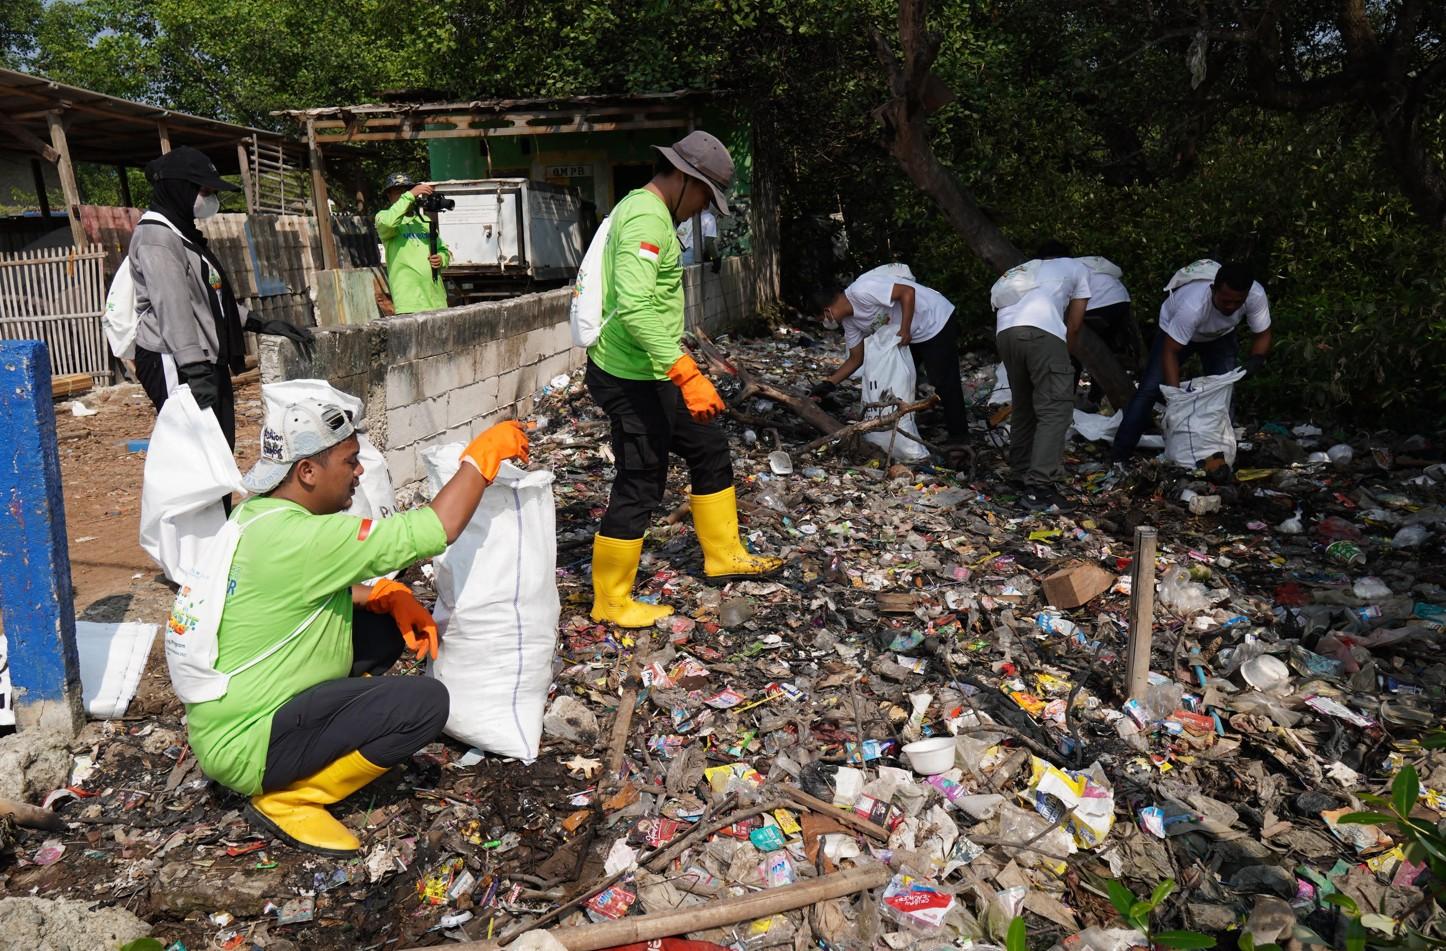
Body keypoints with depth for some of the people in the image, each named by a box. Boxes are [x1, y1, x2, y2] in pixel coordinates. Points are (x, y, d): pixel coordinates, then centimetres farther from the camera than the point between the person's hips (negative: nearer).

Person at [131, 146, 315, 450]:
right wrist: (196, 371, -31)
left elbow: (216, 298, 28)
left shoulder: (185, 234, 21)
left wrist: (261, 325, 23)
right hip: (175, 367, -10)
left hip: (210, 363, 10)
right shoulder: (156, 237, -12)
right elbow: (172, 308, -23)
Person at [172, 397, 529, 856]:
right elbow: (435, 529, -28)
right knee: (425, 702, -19)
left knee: (389, 625, 6)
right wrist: (483, 453, -16)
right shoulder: (297, 538, -27)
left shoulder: (256, 513, 2)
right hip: (243, 746, -9)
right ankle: (287, 798, -5)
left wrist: (387, 594, 0)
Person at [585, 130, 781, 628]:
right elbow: (634, 307, -33)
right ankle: (610, 601, 15)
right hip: (631, 379, -11)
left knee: (709, 450, 17)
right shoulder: (647, 217, -19)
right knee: (641, 485, -1)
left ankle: (723, 555, 33)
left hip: (652, 375, 11)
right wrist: (687, 374, -38)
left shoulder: (641, 209, 14)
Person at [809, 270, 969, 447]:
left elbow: (908, 292, -30)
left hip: (937, 322, -9)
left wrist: (905, 330, -27)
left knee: (943, 382, -6)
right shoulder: (850, 321, 2)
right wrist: (828, 383, 1)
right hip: (912, 336, 10)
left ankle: (958, 434, 8)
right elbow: (856, 359, 8)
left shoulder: (861, 291, -28)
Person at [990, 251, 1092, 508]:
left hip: (1004, 331, 6)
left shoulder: (1025, 269, 40)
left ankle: (1020, 475, 23)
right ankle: (1040, 486, -13)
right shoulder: (1077, 268, 28)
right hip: (1041, 330, -5)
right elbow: (1074, 326, 22)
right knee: (1055, 409, -4)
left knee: (1024, 405, 19)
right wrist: (1064, 356, 36)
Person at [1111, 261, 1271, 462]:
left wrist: (1256, 359, -37)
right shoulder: (1192, 305, -45)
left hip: (1220, 335, 4)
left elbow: (1263, 334, -16)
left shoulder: (1256, 295, -32)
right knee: (1150, 389, -12)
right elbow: (1170, 351, -37)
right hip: (1174, 331, -3)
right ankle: (1118, 455, -9)